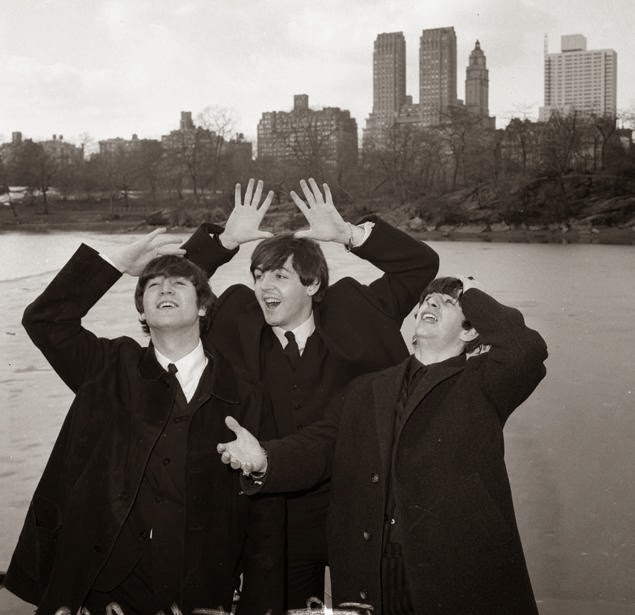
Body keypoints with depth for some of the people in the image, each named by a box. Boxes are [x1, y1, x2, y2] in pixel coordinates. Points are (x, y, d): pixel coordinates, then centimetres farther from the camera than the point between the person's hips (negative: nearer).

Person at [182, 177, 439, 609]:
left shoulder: (352, 314, -2)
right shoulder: (238, 326, 0)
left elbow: (421, 263, -3)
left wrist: (348, 233, -15)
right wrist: (227, 240, -12)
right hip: (279, 520, 1)